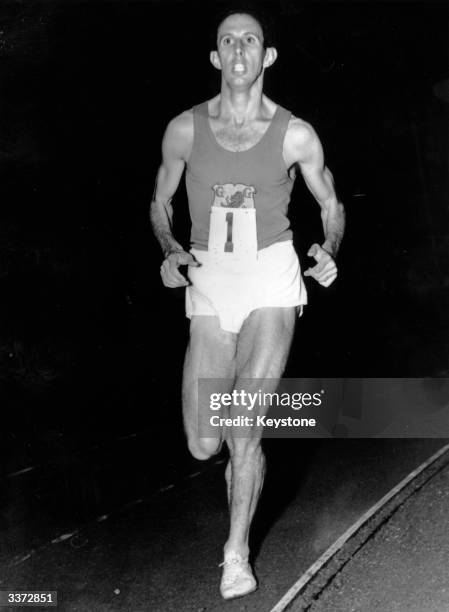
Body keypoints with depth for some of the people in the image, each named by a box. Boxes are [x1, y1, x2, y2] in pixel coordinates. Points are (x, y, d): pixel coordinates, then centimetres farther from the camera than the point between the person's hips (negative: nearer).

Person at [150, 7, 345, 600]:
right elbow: (160, 202, 14)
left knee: (242, 428, -12)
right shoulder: (185, 129, 1)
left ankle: (237, 551, 12)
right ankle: (241, 453, 41)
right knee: (202, 445, 1)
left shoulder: (295, 135, -2)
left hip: (271, 279, -2)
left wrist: (330, 252, -7)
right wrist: (169, 252, -4)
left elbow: (332, 204, 12)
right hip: (209, 284, 2)